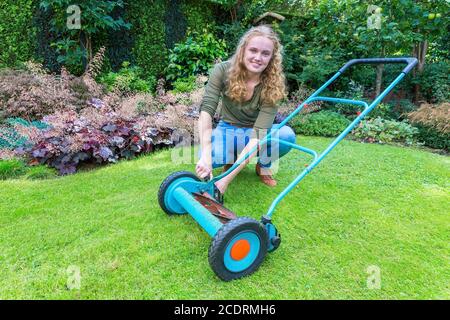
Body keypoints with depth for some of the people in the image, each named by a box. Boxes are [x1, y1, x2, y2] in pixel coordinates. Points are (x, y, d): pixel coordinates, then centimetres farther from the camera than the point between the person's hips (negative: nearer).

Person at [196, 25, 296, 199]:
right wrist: (206, 156, -47)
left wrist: (226, 179, -41)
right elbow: (206, 110, -31)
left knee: (287, 135, -33)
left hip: (256, 131, 1)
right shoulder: (223, 70, -21)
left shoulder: (272, 85, -24)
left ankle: (264, 165, 0)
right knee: (208, 156, -35)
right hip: (228, 130, 0)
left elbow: (259, 134, -32)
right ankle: (233, 157, 2)